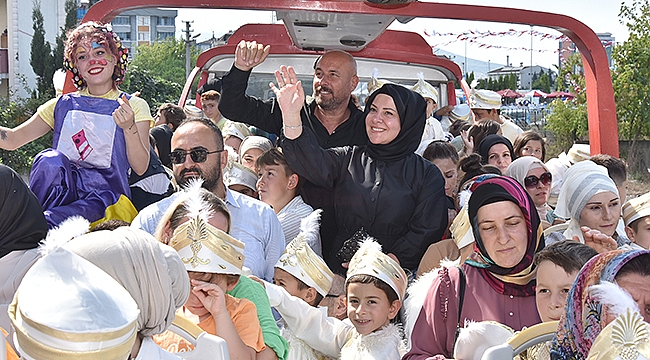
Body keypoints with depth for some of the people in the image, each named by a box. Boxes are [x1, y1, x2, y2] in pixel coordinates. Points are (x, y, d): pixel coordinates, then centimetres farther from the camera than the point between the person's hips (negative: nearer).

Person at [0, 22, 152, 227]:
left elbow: (140, 168, -1)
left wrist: (129, 128, -18)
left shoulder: (134, 106, 12)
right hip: (61, 190, 2)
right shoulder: (62, 105, 20)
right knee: (51, 159, -31)